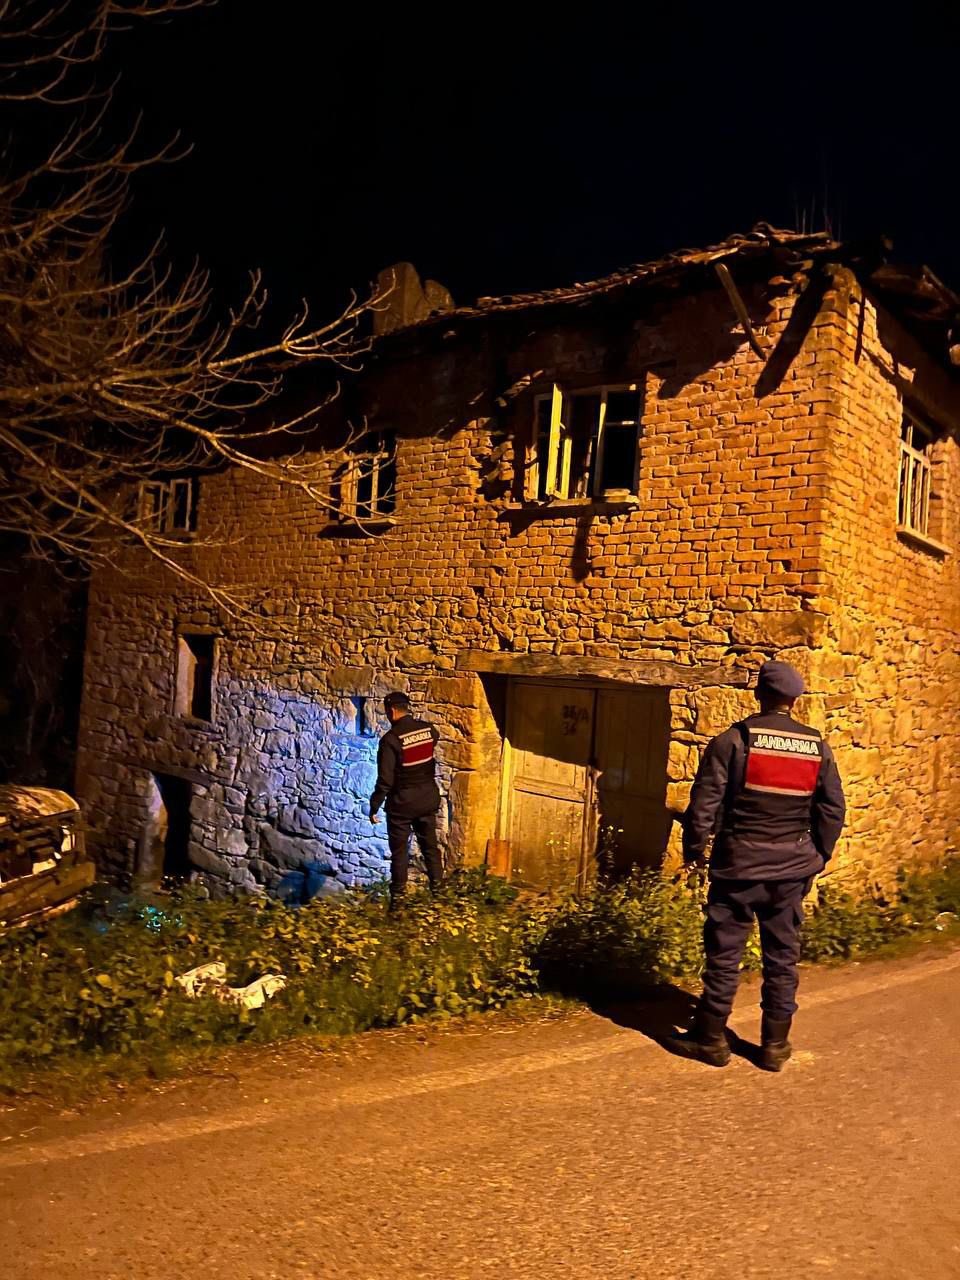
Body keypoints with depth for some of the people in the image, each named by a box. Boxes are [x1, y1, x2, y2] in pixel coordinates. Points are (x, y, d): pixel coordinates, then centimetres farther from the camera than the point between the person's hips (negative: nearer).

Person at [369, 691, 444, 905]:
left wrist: (374, 807, -11)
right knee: (429, 843, 19)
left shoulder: (391, 739, -20)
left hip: (402, 801, -5)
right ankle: (437, 883, 30)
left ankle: (398, 894, 16)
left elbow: (385, 779, -20)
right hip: (428, 797, 5)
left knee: (399, 849, 8)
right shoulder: (428, 729, -5)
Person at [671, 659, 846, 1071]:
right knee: (783, 956, 14)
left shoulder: (733, 740, -11)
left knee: (724, 952, 7)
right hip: (792, 868, 4)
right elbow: (833, 811, 7)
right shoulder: (818, 749, 1)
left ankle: (711, 1038, 18)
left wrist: (694, 848, 3)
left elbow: (705, 802, -12)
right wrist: (817, 858, 20)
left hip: (738, 863, -3)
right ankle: (775, 1045, 23)